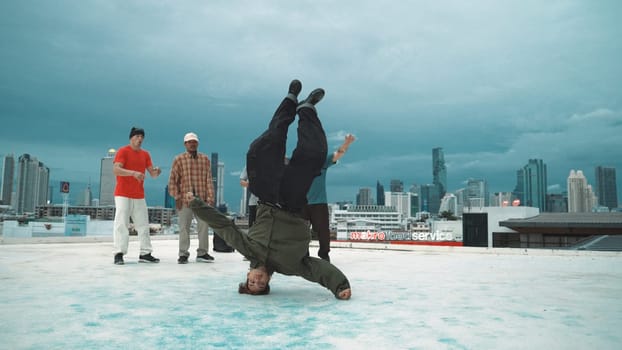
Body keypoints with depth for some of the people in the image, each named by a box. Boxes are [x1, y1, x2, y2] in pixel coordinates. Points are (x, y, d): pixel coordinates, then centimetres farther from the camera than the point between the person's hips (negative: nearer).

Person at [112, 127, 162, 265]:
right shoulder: (123, 151, -5)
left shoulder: (145, 154, 12)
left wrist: (156, 172, -14)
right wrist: (133, 173, -32)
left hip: (139, 196, 6)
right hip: (123, 195, -6)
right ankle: (119, 254, -3)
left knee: (143, 225, 6)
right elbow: (115, 169, -19)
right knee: (121, 224, -7)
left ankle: (145, 253, 11)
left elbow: (152, 173, 10)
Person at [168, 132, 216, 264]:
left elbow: (208, 180, 5)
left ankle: (202, 253, 18)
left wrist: (210, 198, 0)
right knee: (184, 227, 5)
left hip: (201, 199, 2)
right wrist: (176, 197, -5)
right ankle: (183, 254, 16)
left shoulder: (205, 159, 7)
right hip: (184, 199, -2)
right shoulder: (179, 159, 2)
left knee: (204, 226, 6)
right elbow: (173, 179, 1)